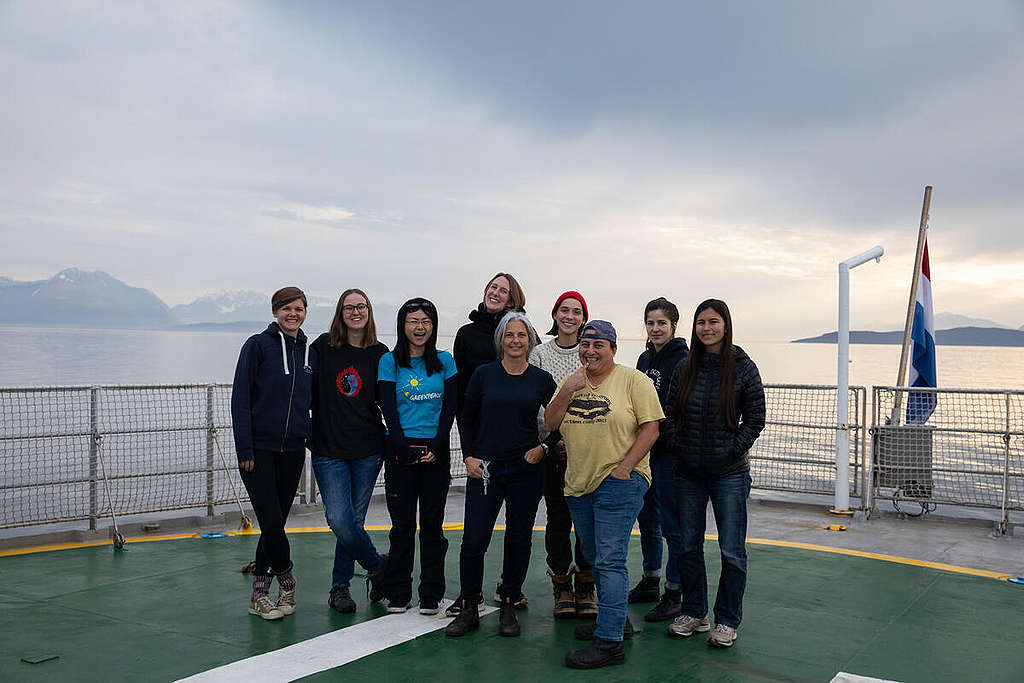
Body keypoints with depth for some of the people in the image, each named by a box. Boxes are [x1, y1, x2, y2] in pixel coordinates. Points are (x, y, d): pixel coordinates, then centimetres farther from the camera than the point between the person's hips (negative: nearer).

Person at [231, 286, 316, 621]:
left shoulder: (310, 353, 10)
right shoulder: (257, 345, -4)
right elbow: (240, 399, -7)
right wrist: (244, 449, -12)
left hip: (293, 450, 5)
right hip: (258, 449, -4)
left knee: (276, 523, 8)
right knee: (271, 522, -8)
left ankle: (259, 594, 20)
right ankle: (287, 584, 11)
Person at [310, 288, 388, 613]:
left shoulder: (380, 353, 4)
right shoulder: (323, 346, 0)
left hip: (368, 450, 1)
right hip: (328, 450, -1)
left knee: (354, 520, 6)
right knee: (340, 520, -11)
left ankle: (340, 586, 23)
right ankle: (379, 566, 13)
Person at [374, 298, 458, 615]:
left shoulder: (444, 361, 7)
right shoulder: (390, 362, 2)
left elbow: (450, 407, 3)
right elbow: (389, 410, -4)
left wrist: (436, 448, -8)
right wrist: (406, 451, -11)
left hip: (436, 450, 1)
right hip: (401, 449, -1)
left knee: (433, 523, 5)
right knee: (402, 523, 3)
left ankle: (431, 594, 14)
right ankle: (398, 592, 15)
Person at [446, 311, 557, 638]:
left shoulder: (542, 379, 3)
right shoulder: (484, 375, 3)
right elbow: (466, 419, 9)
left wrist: (544, 447, -2)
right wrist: (469, 456, 1)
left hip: (526, 471, 1)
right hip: (485, 469, 0)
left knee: (519, 540, 6)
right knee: (474, 539, -5)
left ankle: (509, 607, 20)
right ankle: (468, 609, 9)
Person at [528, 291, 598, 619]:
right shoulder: (540, 353, 5)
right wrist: (554, 437, -9)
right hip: (552, 448, 0)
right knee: (558, 518, 3)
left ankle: (586, 588, 14)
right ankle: (562, 589, 14)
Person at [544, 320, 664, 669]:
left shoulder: (634, 380, -5)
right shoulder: (573, 382, 12)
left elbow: (650, 428, -9)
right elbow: (550, 424, 7)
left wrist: (624, 468, -16)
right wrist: (567, 391, -7)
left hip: (619, 483, -7)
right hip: (579, 484, 7)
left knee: (609, 560, -10)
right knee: (596, 558, 17)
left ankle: (609, 641, -7)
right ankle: (616, 620, 33)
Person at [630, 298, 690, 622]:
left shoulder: (683, 361, -12)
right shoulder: (645, 359, 12)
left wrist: (655, 444, -20)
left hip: (669, 452, -8)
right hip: (644, 451, 8)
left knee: (672, 525, -1)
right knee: (646, 519, 17)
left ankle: (674, 593, 9)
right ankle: (650, 581, 31)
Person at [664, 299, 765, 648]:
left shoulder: (742, 367, -4)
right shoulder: (685, 368, 6)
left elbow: (755, 417, -2)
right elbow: (672, 412, 13)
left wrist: (734, 449, -10)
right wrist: (676, 446, 2)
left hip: (729, 474, -4)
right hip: (689, 472, 4)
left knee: (731, 551, 2)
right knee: (688, 547, 12)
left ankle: (727, 621, 16)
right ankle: (694, 613, 26)